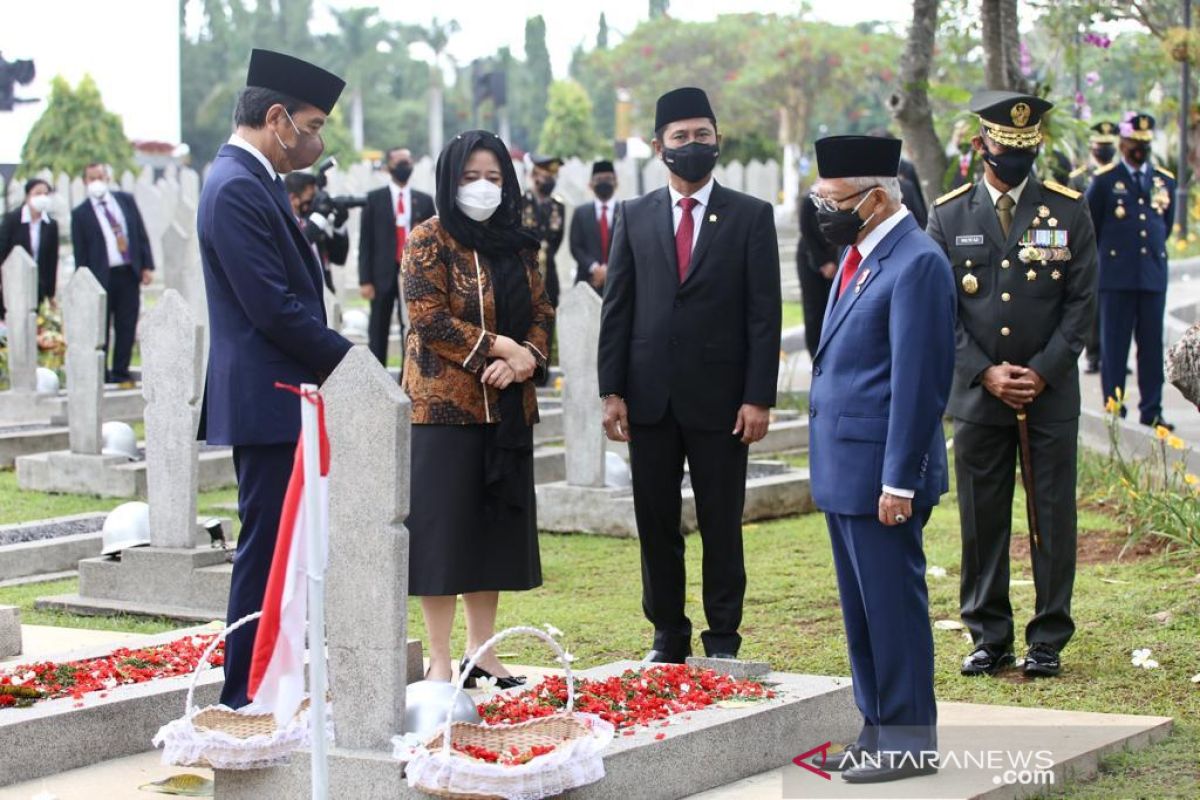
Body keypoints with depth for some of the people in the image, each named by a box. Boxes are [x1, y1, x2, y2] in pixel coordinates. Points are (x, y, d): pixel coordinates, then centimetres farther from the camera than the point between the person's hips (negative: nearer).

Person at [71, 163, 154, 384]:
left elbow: (141, 234, 10)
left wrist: (147, 265, 2)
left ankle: (120, 372, 12)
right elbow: (80, 253, -1)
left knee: (127, 326, 5)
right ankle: (100, 374, 7)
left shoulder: (126, 200, 9)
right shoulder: (80, 214, 0)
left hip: (130, 273, 3)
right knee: (101, 330, 0)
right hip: (101, 277, -3)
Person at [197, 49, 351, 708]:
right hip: (267, 402, -11)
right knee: (266, 549, -5)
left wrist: (333, 359, 9)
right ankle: (247, 697, 2)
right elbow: (273, 307, -21)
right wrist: (348, 360, -12)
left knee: (277, 548, 14)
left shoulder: (253, 182, 16)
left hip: (279, 398, 11)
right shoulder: (237, 189, -17)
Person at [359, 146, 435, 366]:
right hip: (383, 274, -1)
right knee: (378, 331, 1)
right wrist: (365, 280, -7)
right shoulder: (374, 199, 4)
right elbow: (365, 242, 0)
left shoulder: (424, 201, 11)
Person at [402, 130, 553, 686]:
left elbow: (541, 312, 10)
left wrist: (526, 358, -10)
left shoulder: (518, 245, 13)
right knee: (443, 529, -4)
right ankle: (440, 660, 1)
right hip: (444, 405, -6)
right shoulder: (429, 240, -4)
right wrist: (498, 345, -15)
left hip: (506, 407, 6)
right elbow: (428, 317, -13)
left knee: (496, 528, 9)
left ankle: (481, 651, 17)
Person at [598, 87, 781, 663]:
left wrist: (759, 398, -9)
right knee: (656, 524, 8)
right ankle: (667, 635, 19)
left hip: (719, 397, -2)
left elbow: (764, 313, -2)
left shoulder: (751, 216, 2)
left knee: (721, 524, 3)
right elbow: (617, 308, 7)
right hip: (650, 395, 2)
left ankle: (723, 639, 13)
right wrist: (611, 391, -1)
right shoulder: (634, 216, 8)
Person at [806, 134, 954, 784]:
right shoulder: (856, 255, 14)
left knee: (893, 606, -2)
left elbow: (918, 381, -18)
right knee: (861, 609, 15)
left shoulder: (916, 263, -15)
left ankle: (908, 742, 7)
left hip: (880, 471, -9)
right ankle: (877, 728, 24)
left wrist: (899, 480, -19)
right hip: (842, 468, 10)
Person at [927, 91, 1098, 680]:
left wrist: (1042, 372, -9)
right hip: (976, 395, 1)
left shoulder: (1068, 211, 3)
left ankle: (1048, 640, 12)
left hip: (1052, 396, -1)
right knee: (981, 520, 5)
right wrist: (985, 373, -8)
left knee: (1053, 519, 2)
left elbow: (1082, 302, 1)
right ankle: (989, 636, 16)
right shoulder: (948, 215, 4)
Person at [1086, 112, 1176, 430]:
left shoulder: (1165, 180, 10)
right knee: (1114, 345, 1)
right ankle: (1114, 409, 6)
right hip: (1116, 275, -3)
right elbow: (1089, 228, 6)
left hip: (1154, 274, 3)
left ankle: (1151, 411, 10)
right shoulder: (1104, 180, -1)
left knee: (1152, 345, 4)